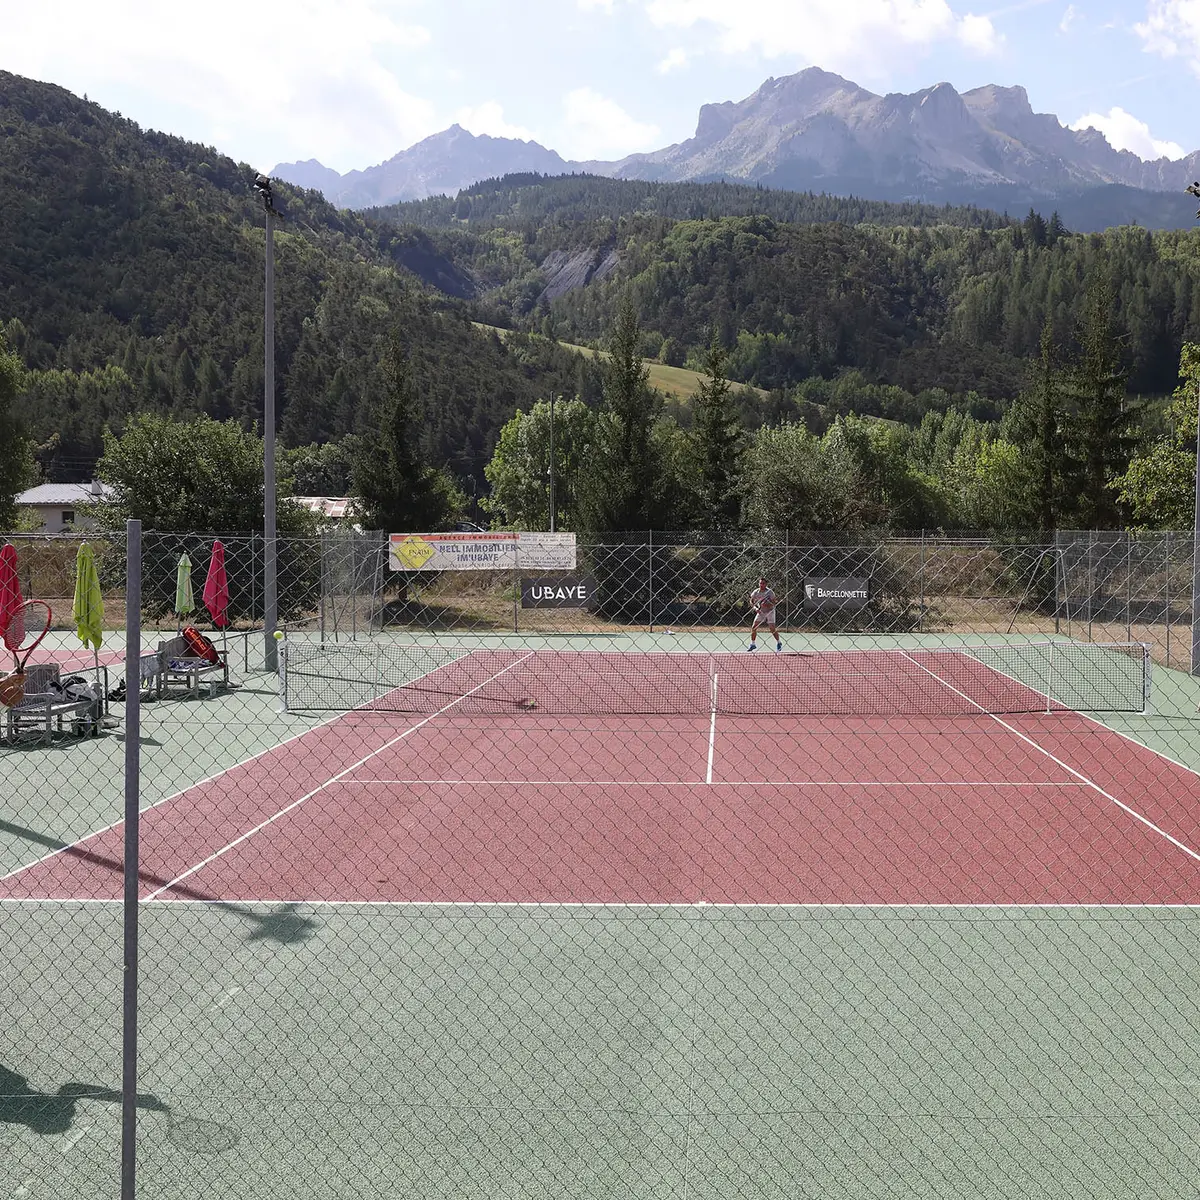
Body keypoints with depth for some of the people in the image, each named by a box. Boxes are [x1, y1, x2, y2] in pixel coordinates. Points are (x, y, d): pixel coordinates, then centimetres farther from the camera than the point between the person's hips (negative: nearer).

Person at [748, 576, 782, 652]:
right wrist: (755, 608, -13)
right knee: (753, 627, -5)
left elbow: (773, 604, -17)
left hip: (770, 611, -4)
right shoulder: (756, 592, -7)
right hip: (760, 612, 4)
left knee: (772, 629, -9)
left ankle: (779, 643, 14)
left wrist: (767, 604, -35)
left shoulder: (769, 592, -17)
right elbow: (751, 602, 4)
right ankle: (753, 644, 8)